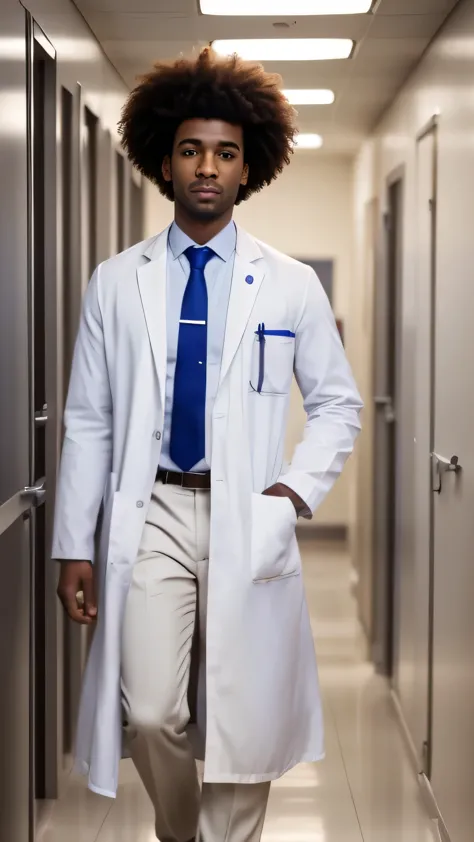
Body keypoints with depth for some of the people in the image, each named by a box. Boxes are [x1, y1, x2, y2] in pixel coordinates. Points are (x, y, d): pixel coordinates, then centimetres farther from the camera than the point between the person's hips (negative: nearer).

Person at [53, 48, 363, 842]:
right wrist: (75, 546, 3)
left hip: (246, 520, 0)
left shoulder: (291, 286, 3)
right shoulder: (116, 284, 4)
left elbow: (338, 403, 12)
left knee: (245, 724, 1)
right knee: (151, 716, -7)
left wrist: (296, 489, -4)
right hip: (151, 514, 0)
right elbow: (87, 422, 5)